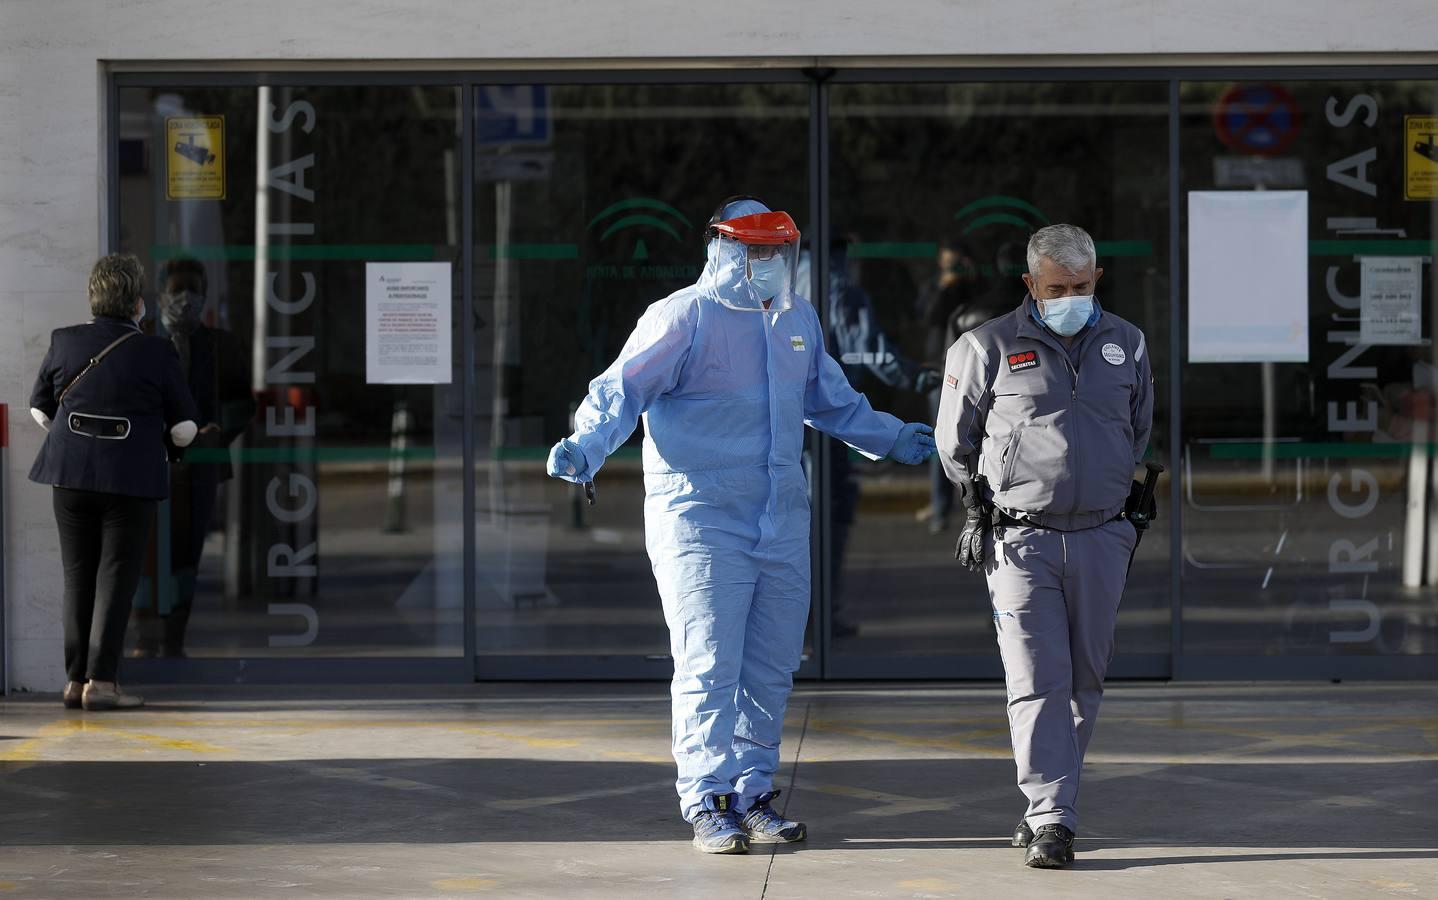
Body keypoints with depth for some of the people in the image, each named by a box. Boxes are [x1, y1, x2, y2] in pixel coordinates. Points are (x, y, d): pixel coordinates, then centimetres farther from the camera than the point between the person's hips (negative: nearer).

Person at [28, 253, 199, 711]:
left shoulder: (64, 343, 2)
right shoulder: (156, 353, -7)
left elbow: (40, 410, 12)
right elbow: (184, 428, -4)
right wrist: (163, 439, 18)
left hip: (71, 472, 3)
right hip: (132, 477, -3)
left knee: (77, 575, 12)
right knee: (116, 576, 2)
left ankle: (75, 678, 12)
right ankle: (101, 681, -3)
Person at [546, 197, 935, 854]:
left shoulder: (797, 319, 13)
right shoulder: (683, 318, -8)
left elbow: (830, 401, 29)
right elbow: (621, 391, -16)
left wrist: (892, 440, 36)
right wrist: (584, 449, -33)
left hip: (782, 523, 7)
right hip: (700, 522, -7)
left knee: (770, 670, 8)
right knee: (708, 666, -8)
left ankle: (754, 797, 16)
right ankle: (709, 806, -4)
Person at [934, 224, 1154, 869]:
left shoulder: (1126, 345, 9)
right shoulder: (989, 348, -2)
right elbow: (955, 440, 9)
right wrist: (979, 508, 8)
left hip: (1101, 538, 4)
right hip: (1021, 541, -4)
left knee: (1085, 679, 7)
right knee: (1039, 679, -10)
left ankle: (1049, 805, 19)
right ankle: (1052, 821, -12)